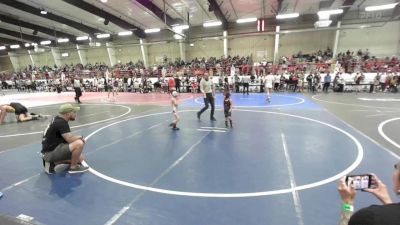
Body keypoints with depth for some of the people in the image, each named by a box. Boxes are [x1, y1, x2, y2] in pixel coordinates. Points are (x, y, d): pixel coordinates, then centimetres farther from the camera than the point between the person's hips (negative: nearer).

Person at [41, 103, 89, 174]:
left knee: (80, 158, 13)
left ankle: (52, 163, 14)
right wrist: (81, 137, -8)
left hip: (52, 150, 10)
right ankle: (73, 167, -6)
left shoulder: (58, 120, 8)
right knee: (79, 143, -27)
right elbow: (70, 139, -26)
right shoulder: (61, 123, -21)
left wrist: (78, 138, -1)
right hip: (51, 153, -10)